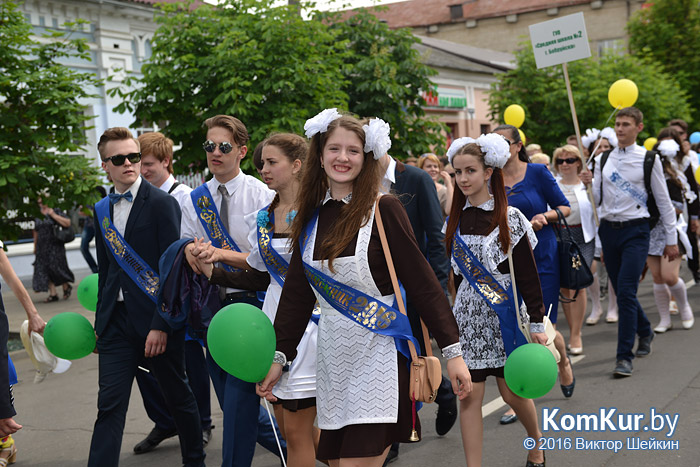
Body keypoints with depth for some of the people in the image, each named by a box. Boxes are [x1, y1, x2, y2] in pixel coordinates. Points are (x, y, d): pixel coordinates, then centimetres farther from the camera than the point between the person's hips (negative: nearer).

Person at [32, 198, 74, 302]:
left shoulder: (56, 212, -3)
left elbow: (68, 223, -13)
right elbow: (36, 231, 21)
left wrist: (53, 215, -16)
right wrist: (35, 246, 22)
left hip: (55, 246, -5)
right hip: (42, 248, 5)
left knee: (56, 268, -10)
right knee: (44, 270, -2)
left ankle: (66, 287, 15)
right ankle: (53, 294, 1)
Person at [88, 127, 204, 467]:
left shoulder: (162, 204, -8)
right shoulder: (102, 210, 12)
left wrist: (161, 325, -18)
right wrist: (100, 322, 15)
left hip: (156, 319, -4)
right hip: (117, 321, 5)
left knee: (178, 397, 11)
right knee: (110, 405, -2)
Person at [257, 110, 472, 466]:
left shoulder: (383, 210, -7)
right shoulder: (311, 216, 8)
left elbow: (422, 283, -8)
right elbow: (297, 291, 13)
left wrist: (452, 351, -12)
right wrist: (279, 356, 10)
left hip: (379, 353, -5)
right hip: (333, 354, 5)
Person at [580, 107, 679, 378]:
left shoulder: (648, 159, -1)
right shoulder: (604, 159, 9)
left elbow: (663, 200, 4)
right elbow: (598, 200, 10)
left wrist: (671, 240, 5)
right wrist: (589, 185, -11)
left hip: (635, 230, -4)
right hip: (608, 229, 4)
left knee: (626, 292, -13)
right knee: (621, 292, 12)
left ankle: (625, 356, -8)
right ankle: (644, 331, 39)